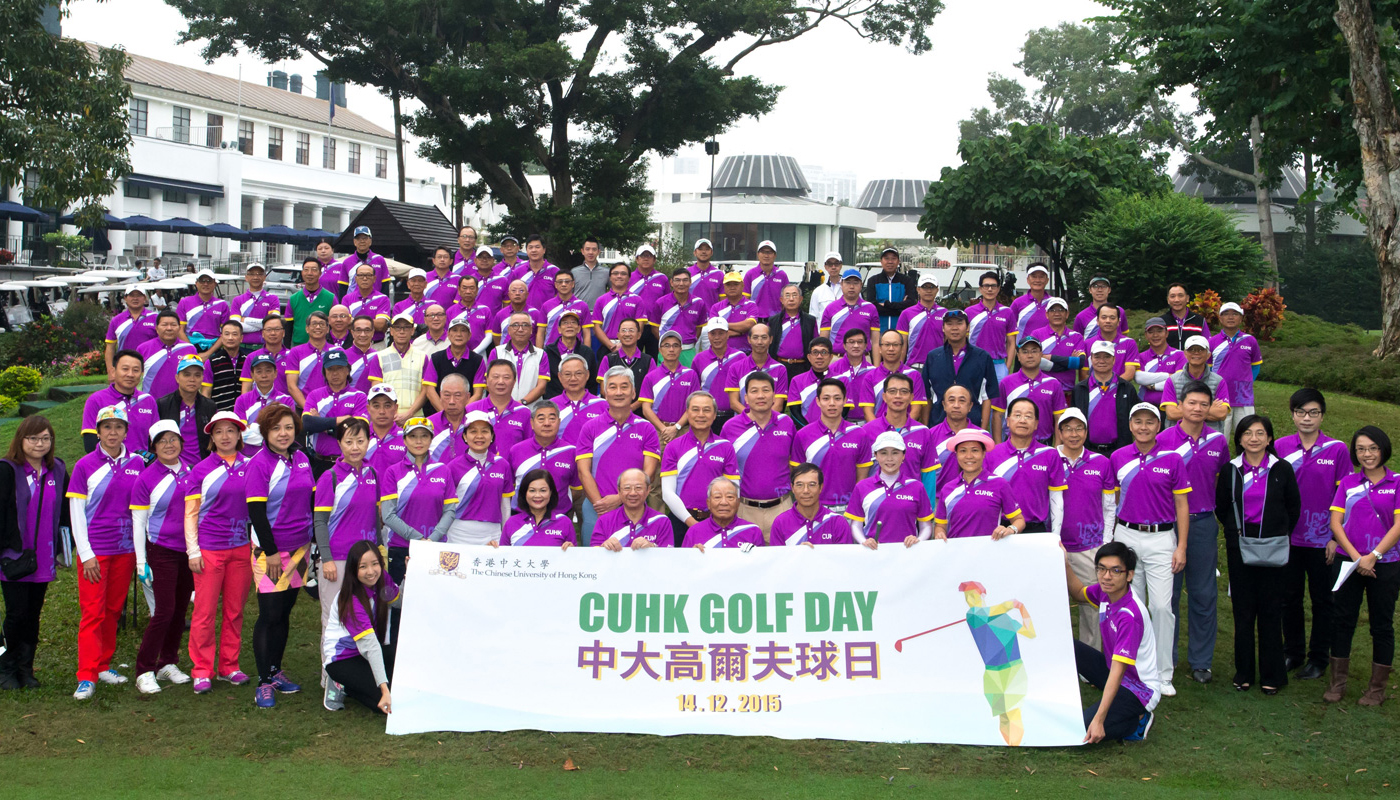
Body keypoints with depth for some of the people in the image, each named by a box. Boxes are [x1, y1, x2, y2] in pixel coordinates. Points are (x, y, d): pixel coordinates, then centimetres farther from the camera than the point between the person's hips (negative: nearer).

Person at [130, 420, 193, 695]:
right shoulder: (146, 479, -7)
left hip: (189, 550, 5)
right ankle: (144, 671, 1)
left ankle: (168, 663, 22)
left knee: (181, 608, 9)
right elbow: (138, 522, -5)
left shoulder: (190, 472, 6)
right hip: (162, 551, -5)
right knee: (164, 610, -8)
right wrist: (141, 562, -8)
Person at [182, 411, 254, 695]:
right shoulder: (201, 470, 1)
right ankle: (202, 671, 8)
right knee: (205, 612, -1)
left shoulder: (251, 467, 7)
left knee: (235, 610, 8)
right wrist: (193, 550, -6)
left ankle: (229, 666, 18)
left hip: (242, 548, 2)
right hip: (209, 550, -2)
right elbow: (191, 513, 1)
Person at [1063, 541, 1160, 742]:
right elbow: (1078, 594, 18)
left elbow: (1118, 671, -34)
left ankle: (1137, 723, 1)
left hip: (1139, 690, -8)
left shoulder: (1130, 615, -31)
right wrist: (1065, 564, -1)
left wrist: (1098, 720, -38)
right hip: (1112, 669, 8)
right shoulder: (1105, 591, -8)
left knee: (1080, 732, -21)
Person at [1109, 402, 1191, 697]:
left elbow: (1182, 505, 2)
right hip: (1126, 536, 2)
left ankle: (1163, 674, 3)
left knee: (1162, 606, -5)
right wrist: (1110, 539, 6)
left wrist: (1182, 547, -3)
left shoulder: (1173, 459, -1)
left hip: (1162, 538, -2)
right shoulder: (1118, 458, 4)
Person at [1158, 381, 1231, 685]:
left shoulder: (1218, 441, 4)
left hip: (1203, 523, 2)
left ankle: (1201, 661, 17)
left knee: (1204, 594, 6)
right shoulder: (1164, 439, -4)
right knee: (1168, 593, 5)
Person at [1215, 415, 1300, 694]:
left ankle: (1272, 675, 12)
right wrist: (1236, 530, 10)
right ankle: (1243, 672, 15)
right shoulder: (1230, 470, 2)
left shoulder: (1282, 469, -1)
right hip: (1239, 547, 1)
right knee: (1242, 610, 5)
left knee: (1270, 611, 2)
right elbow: (1221, 507, 13)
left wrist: (1279, 535, 6)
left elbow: (1293, 507, 7)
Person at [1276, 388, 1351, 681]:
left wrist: (1336, 537, -6)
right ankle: (1292, 652, 27)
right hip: (1287, 538, 2)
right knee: (1289, 598, 12)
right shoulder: (1280, 447, -1)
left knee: (1323, 601, 8)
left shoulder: (1337, 450, -6)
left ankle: (1318, 658, 20)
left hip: (1322, 541, -2)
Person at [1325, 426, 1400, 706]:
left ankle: (1377, 688, 15)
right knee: (1342, 620, 4)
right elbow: (1335, 522, 0)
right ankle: (1338, 682, 14)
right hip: (1349, 563, 2)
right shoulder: (1348, 483, 5)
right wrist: (1356, 557, -10)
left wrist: (1372, 557, -15)